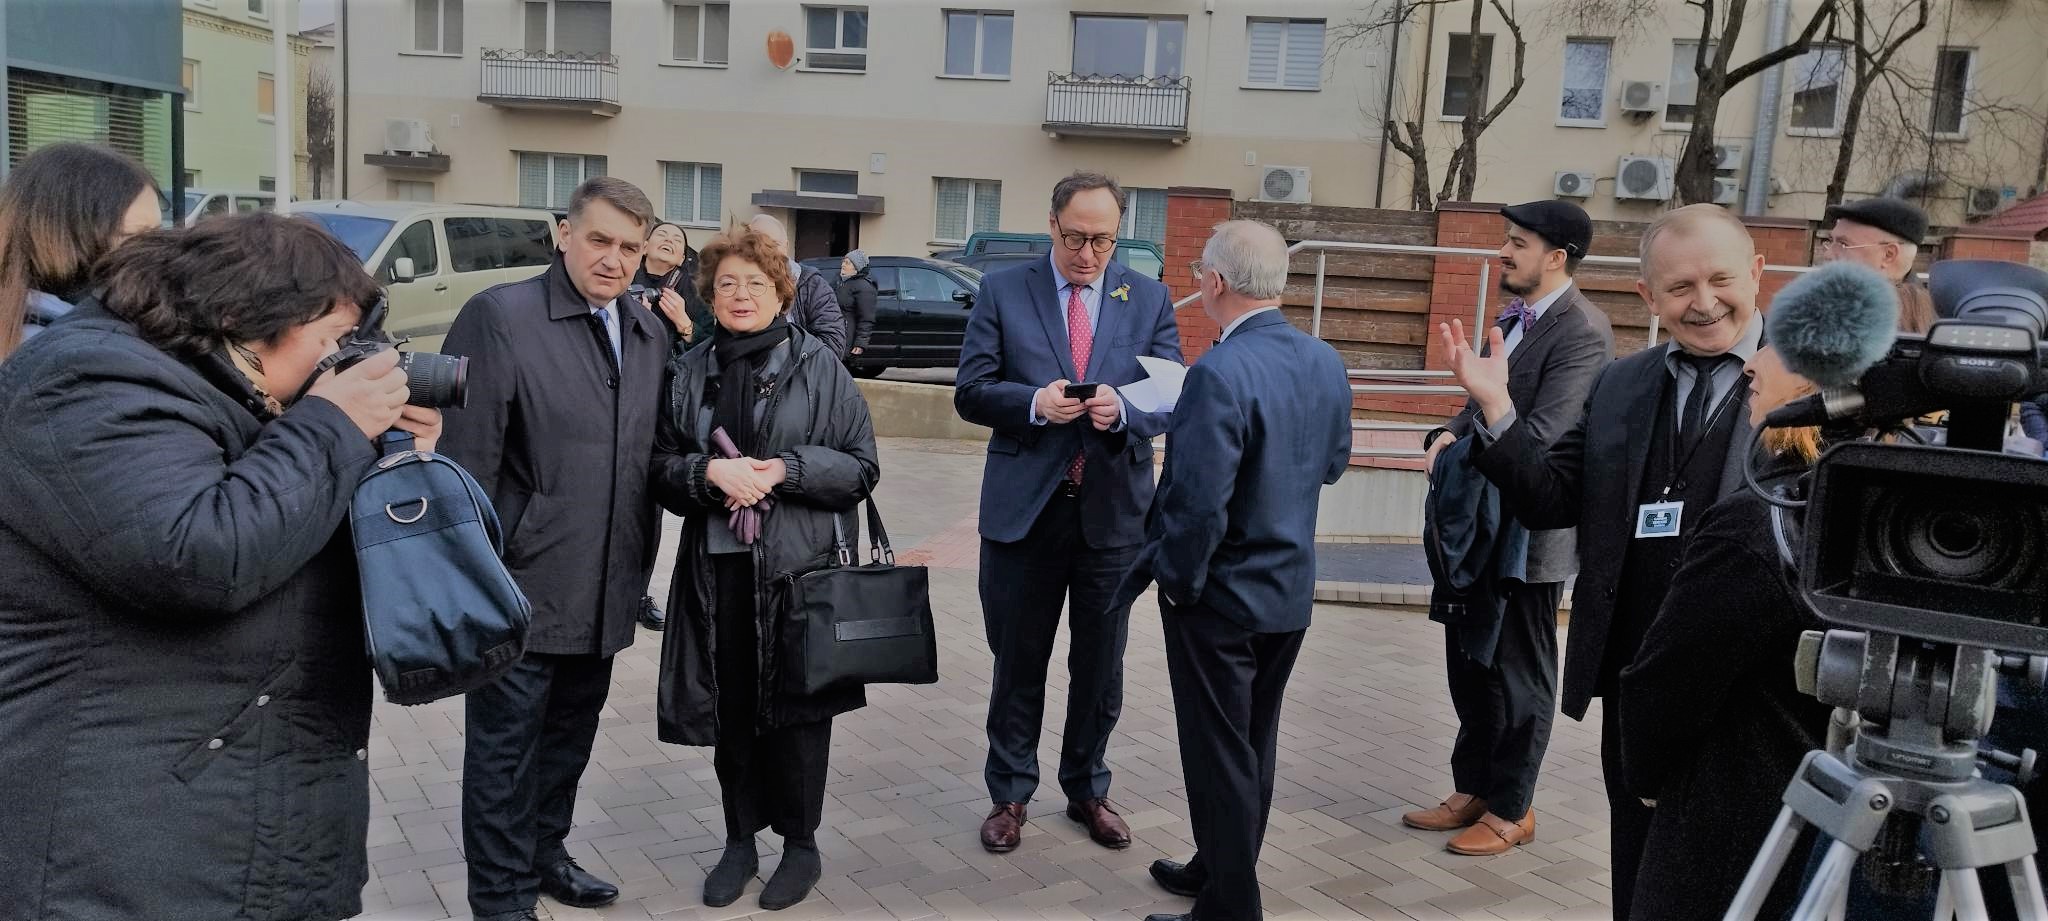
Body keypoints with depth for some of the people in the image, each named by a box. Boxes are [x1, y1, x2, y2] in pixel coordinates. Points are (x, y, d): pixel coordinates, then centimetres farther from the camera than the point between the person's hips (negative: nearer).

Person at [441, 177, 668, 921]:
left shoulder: (650, 333, 8)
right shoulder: (500, 315, -11)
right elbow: (465, 457, -14)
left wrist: (642, 563, 10)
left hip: (605, 589, 6)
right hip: (523, 586, -6)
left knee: (570, 735, 20)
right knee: (506, 747, 7)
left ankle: (544, 855, 39)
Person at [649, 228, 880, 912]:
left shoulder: (818, 363, 0)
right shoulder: (691, 370, 9)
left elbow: (862, 465, -2)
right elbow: (662, 465, 7)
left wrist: (783, 469, -16)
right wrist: (710, 471, -13)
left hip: (799, 564, -3)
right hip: (717, 566, 3)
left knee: (796, 705, 5)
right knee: (730, 707, 10)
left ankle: (800, 844, 23)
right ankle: (739, 840, 27)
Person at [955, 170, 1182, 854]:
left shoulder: (1149, 299, 4)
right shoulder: (1002, 292, 0)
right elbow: (971, 392, -3)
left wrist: (1123, 410, -20)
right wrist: (1034, 403, -21)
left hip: (1115, 510, 2)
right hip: (1024, 508, -1)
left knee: (1101, 667, 14)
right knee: (1018, 663, 11)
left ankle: (1088, 791, 33)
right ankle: (1010, 794, 28)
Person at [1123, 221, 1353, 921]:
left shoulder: (1220, 375, -26)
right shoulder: (1327, 363, -1)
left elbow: (1199, 505, -27)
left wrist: (1177, 581, -12)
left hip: (1223, 597, -8)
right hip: (1293, 590, 8)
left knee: (1220, 752, 7)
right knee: (1256, 743, 20)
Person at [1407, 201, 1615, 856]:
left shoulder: (1582, 332, -17)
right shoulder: (1514, 318, 11)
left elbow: (1541, 437, -25)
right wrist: (1448, 437, -6)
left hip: (1530, 532, -8)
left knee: (1519, 677, 7)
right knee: (1470, 664, 17)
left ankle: (1510, 810, 22)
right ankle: (1472, 790, 33)